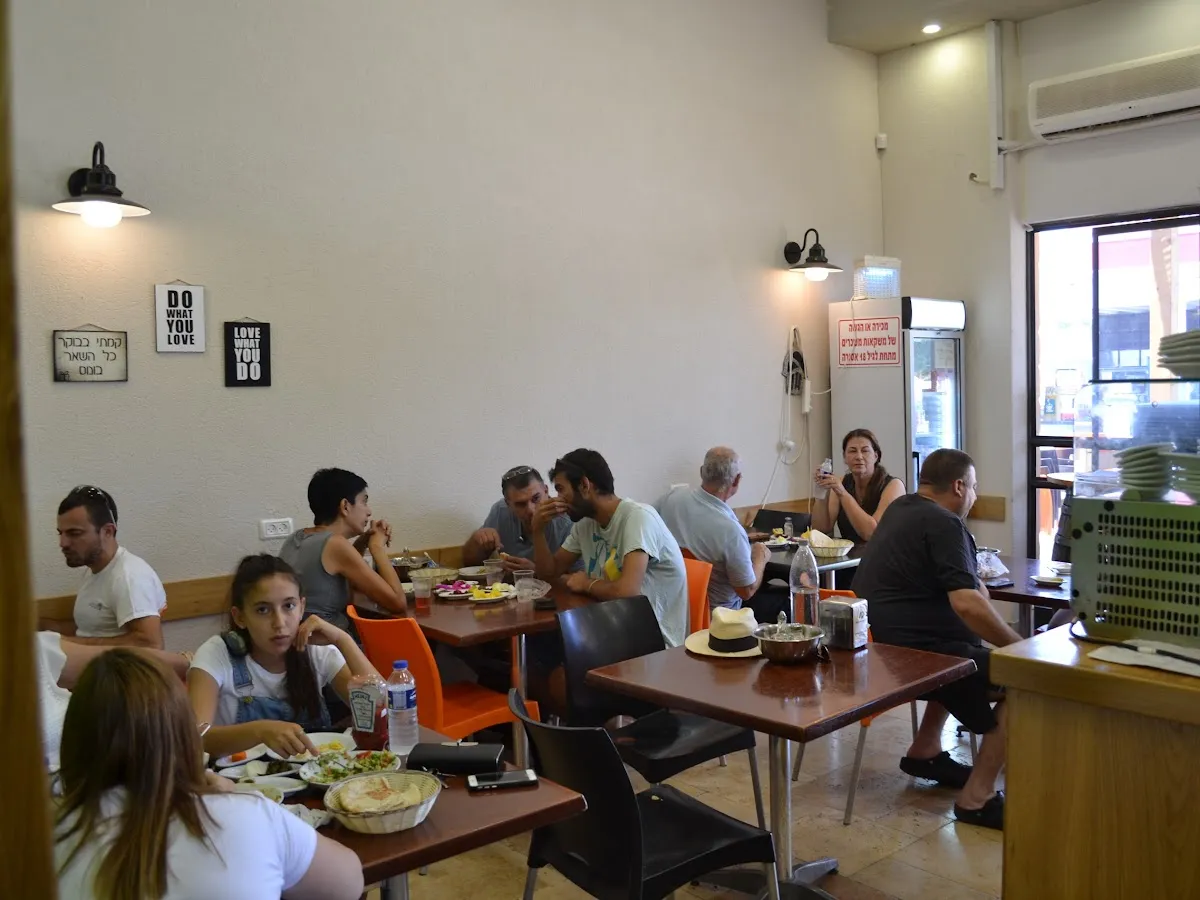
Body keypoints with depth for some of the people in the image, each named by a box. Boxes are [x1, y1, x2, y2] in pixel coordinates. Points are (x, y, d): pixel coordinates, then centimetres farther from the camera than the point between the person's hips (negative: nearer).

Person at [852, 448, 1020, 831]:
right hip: (906, 650, -11)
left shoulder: (901, 507, 16)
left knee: (973, 653, 33)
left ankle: (925, 751, 31)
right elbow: (967, 603, -25)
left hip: (877, 642, 11)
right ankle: (976, 797, -11)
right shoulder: (943, 524, -14)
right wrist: (1021, 648, -16)